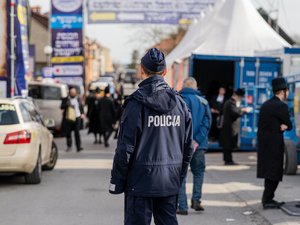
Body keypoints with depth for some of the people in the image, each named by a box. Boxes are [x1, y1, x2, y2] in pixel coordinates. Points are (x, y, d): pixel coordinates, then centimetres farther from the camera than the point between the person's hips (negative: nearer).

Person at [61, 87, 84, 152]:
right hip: (68, 118, 0)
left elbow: (81, 107, 21)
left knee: (77, 132, -8)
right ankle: (69, 146, 16)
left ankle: (79, 147, -10)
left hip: (77, 118, 0)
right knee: (68, 133, 4)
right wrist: (67, 105, -16)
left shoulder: (78, 99, 13)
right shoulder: (66, 99, 6)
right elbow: (61, 107, 0)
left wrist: (82, 113, 8)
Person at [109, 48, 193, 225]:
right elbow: (188, 146, 10)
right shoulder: (179, 102, 6)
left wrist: (117, 180, -3)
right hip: (170, 181, 5)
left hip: (141, 180, -5)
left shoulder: (136, 102, -11)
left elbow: (126, 147, -11)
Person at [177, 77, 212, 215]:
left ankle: (182, 207, 2)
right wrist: (197, 141, -10)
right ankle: (196, 199, 6)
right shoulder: (203, 102, 5)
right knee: (198, 172, 20)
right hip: (198, 146, 2)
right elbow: (207, 123, -5)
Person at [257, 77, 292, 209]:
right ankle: (267, 200, -1)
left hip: (263, 143, 9)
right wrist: (285, 126, 8)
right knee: (274, 173, -2)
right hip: (275, 144, -9)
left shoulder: (265, 105, 12)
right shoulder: (281, 106, -15)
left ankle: (267, 198, 24)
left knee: (269, 172, 17)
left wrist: (283, 126, -1)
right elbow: (289, 125, -9)